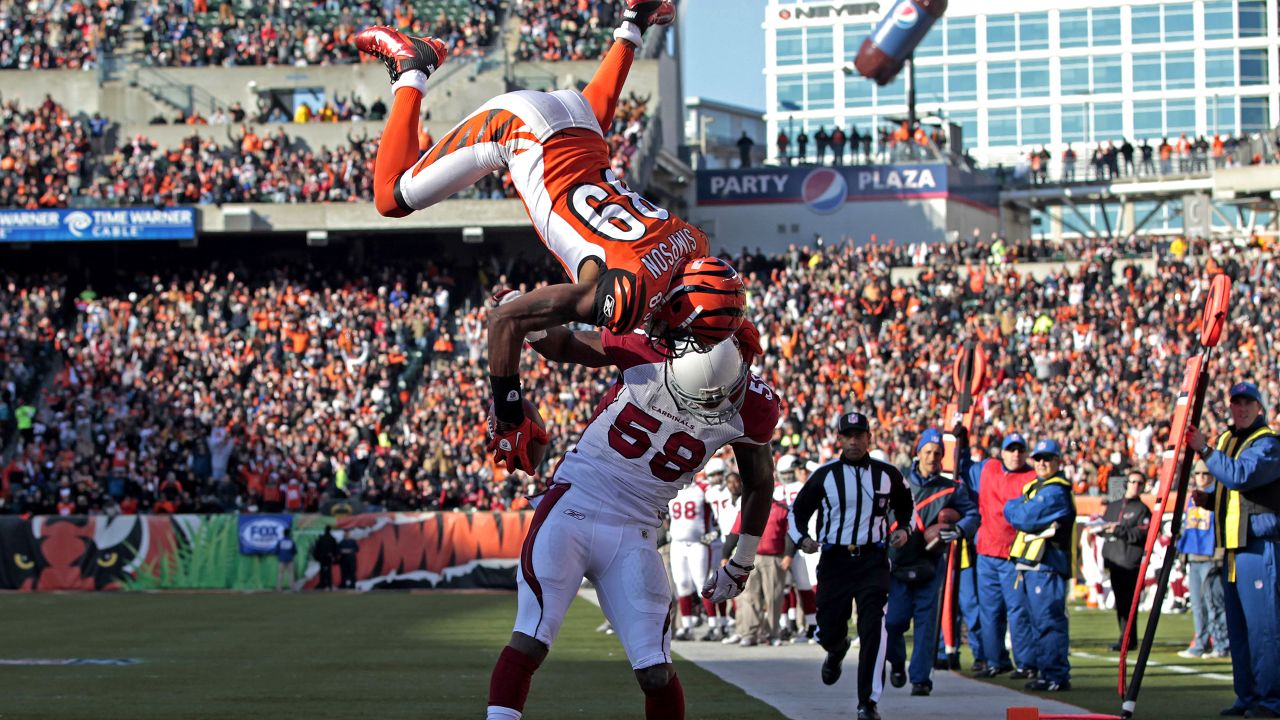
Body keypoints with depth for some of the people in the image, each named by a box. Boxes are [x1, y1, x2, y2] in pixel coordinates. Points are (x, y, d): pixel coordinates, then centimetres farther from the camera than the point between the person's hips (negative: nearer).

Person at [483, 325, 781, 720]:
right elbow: (562, 344, 2)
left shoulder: (750, 409, -9)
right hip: (572, 506, -2)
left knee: (657, 672, -4)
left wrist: (742, 563, 17)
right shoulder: (646, 353, -15)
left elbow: (759, 482, 12)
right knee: (529, 643, -14)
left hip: (633, 532, 2)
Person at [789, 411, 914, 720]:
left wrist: (905, 530, 1)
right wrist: (802, 538, -10)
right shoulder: (824, 475, 2)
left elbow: (906, 508, 21)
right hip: (834, 560, 1)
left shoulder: (888, 475, 6)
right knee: (828, 631, 3)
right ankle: (837, 649, 45)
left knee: (873, 630, -16)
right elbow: (798, 511, 9)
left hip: (872, 561, -1)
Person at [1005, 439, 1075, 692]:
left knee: (1048, 621, -11)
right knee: (1038, 621, 13)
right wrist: (1018, 509, 0)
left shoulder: (1056, 491, -11)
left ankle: (1056, 676, -11)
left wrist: (1012, 508, 4)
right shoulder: (1033, 487, 21)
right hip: (1030, 565, 10)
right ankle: (1046, 672, 18)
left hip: (1047, 564, -10)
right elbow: (1017, 514, 19)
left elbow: (1024, 518, -13)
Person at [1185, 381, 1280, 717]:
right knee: (1237, 627, 8)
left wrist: (1205, 450, -21)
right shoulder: (1227, 440, 19)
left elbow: (1240, 476, -24)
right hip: (1233, 544, 9)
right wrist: (1207, 500, 9)